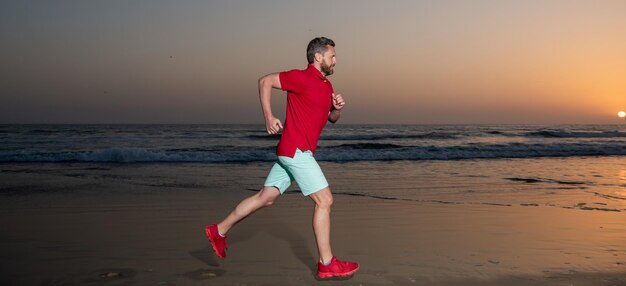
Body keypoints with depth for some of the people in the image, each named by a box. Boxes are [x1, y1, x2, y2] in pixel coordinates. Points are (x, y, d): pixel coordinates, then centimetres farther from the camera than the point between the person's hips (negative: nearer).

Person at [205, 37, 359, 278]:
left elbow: (332, 118, 25)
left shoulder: (326, 85, 16)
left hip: (293, 152, 9)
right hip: (296, 150, -9)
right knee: (324, 200, -7)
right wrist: (268, 117, -15)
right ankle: (327, 264, 0)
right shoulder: (302, 77, -11)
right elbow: (265, 81, -9)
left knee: (265, 197, 14)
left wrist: (338, 107, 2)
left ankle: (219, 231, 24)